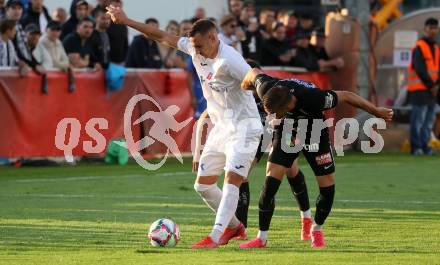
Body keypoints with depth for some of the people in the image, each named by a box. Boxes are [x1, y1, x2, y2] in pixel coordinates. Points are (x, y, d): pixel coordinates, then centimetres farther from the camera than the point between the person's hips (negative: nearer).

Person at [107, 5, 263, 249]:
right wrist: (125, 21, 8)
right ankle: (235, 226, 26)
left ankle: (214, 237, -26)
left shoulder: (229, 61, -24)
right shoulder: (194, 49, -1)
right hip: (220, 128, 9)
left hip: (243, 128, -9)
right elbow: (162, 37, 8)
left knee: (231, 181, -19)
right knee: (203, 185, 10)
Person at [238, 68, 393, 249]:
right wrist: (242, 87, 14)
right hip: (285, 135, 1)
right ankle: (262, 238, -7)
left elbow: (346, 96, -26)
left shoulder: (313, 98, -41)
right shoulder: (266, 90, -33)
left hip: (315, 136, -1)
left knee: (327, 187, -2)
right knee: (270, 183, -13)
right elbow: (254, 73, -10)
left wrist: (376, 112, -14)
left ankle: (317, 230, 24)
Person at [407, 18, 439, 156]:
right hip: (419, 90, -8)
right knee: (418, 119, -9)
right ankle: (415, 147, -6)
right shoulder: (419, 47, -9)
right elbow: (420, 70, -15)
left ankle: (424, 145, 12)